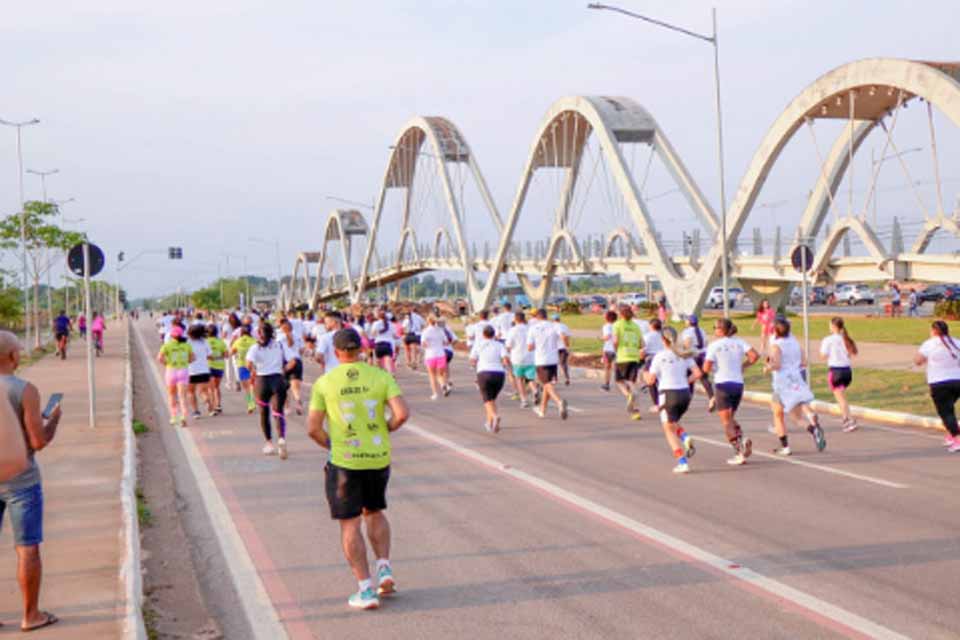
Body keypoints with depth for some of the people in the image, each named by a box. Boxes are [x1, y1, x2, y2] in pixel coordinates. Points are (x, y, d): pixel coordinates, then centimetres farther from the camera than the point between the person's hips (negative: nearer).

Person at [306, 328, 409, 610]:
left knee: (350, 524, 5)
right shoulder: (381, 376, -3)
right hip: (378, 457, 3)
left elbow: (313, 428, -7)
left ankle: (366, 590, 2)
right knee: (374, 512, 25)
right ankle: (384, 569, 13)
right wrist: (386, 429, 7)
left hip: (344, 461, -3)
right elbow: (402, 414, -12)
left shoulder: (324, 383, -5)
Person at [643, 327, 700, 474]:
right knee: (673, 423, 27)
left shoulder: (660, 356, -7)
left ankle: (682, 462, -6)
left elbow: (651, 380, -6)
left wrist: (645, 373, 15)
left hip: (668, 394, -5)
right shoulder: (684, 355, 5)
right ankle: (686, 438, -3)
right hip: (685, 393, 5)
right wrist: (685, 382, 13)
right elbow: (697, 373, -2)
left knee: (669, 430, 5)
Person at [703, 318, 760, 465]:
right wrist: (743, 365, 9)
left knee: (726, 421, 1)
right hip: (738, 384, 5)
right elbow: (755, 355, -5)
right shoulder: (739, 342, 5)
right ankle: (742, 439, -7)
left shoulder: (714, 346, -7)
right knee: (730, 418, 20)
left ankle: (739, 452, -10)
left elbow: (706, 368, -12)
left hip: (722, 384, -5)